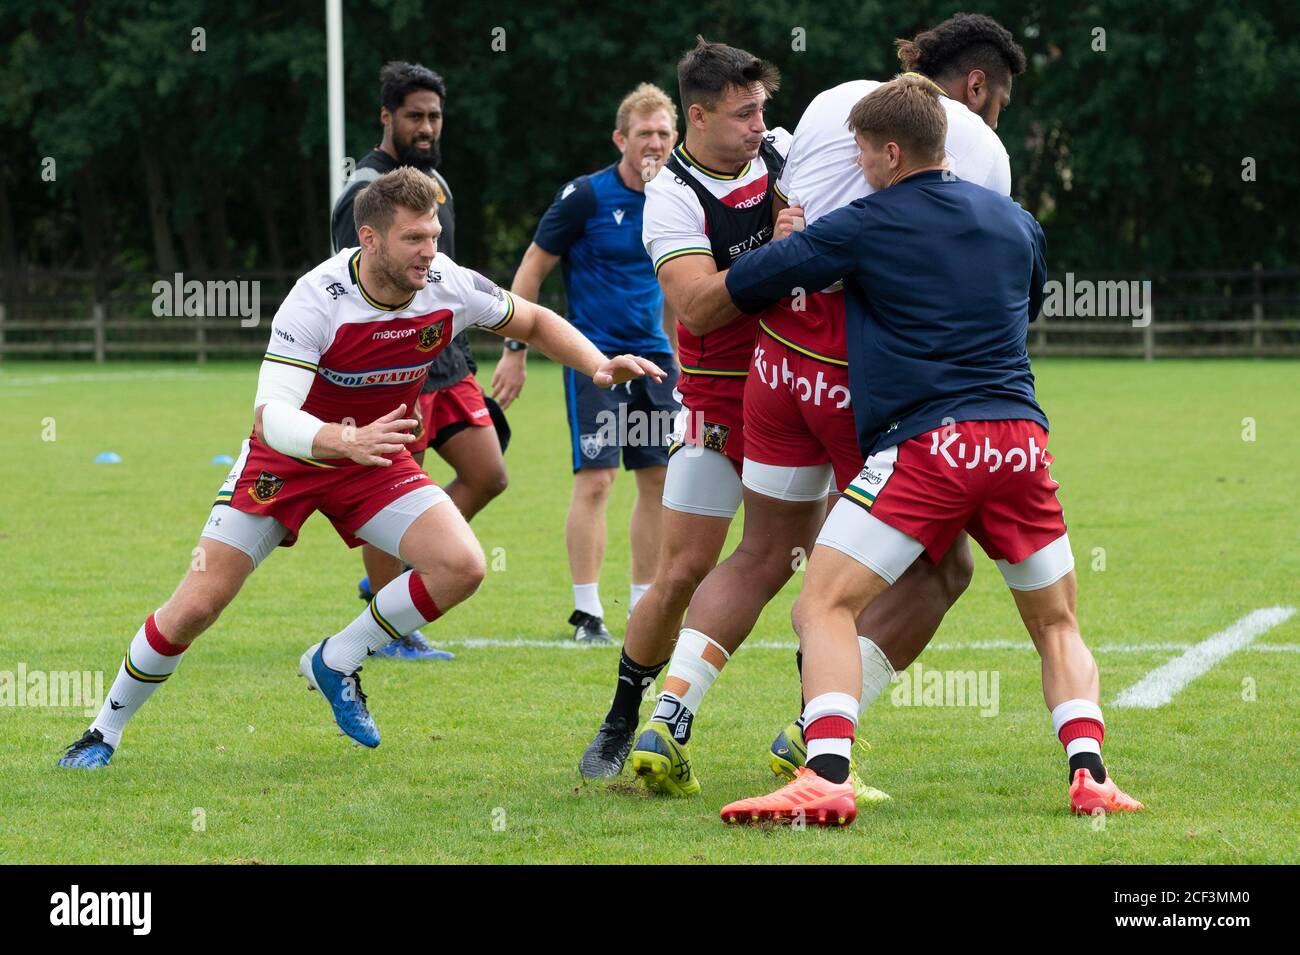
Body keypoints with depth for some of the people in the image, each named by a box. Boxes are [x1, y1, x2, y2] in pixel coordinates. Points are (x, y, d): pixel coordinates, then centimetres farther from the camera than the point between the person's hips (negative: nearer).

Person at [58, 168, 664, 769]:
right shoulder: (317, 300, -30)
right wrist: (347, 439, -57)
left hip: (375, 461, 4)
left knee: (461, 567, -19)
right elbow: (270, 415, -39)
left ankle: (336, 663, 2)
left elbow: (534, 321, 4)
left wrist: (599, 365, -12)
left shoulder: (449, 287, -17)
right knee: (195, 608, -10)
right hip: (284, 461, -4)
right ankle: (105, 732, 13)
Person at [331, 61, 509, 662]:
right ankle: (390, 631, 5)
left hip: (448, 364, 9)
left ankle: (390, 578, 16)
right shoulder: (367, 192, -12)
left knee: (487, 475, 4)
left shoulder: (435, 181, 16)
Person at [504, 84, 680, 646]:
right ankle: (586, 612, -5)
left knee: (659, 479, 5)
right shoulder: (585, 196, -10)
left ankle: (644, 604, 16)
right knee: (595, 478, -11)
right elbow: (531, 270, -5)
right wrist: (515, 353, -7)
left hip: (653, 355, 6)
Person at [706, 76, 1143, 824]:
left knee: (824, 608, -4)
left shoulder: (862, 227, 3)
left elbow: (726, 293, 7)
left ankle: (827, 777, -23)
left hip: (925, 444, -5)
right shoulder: (1017, 222, 18)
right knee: (1057, 625, 19)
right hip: (1021, 442, 5)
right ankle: (1089, 772, -2)